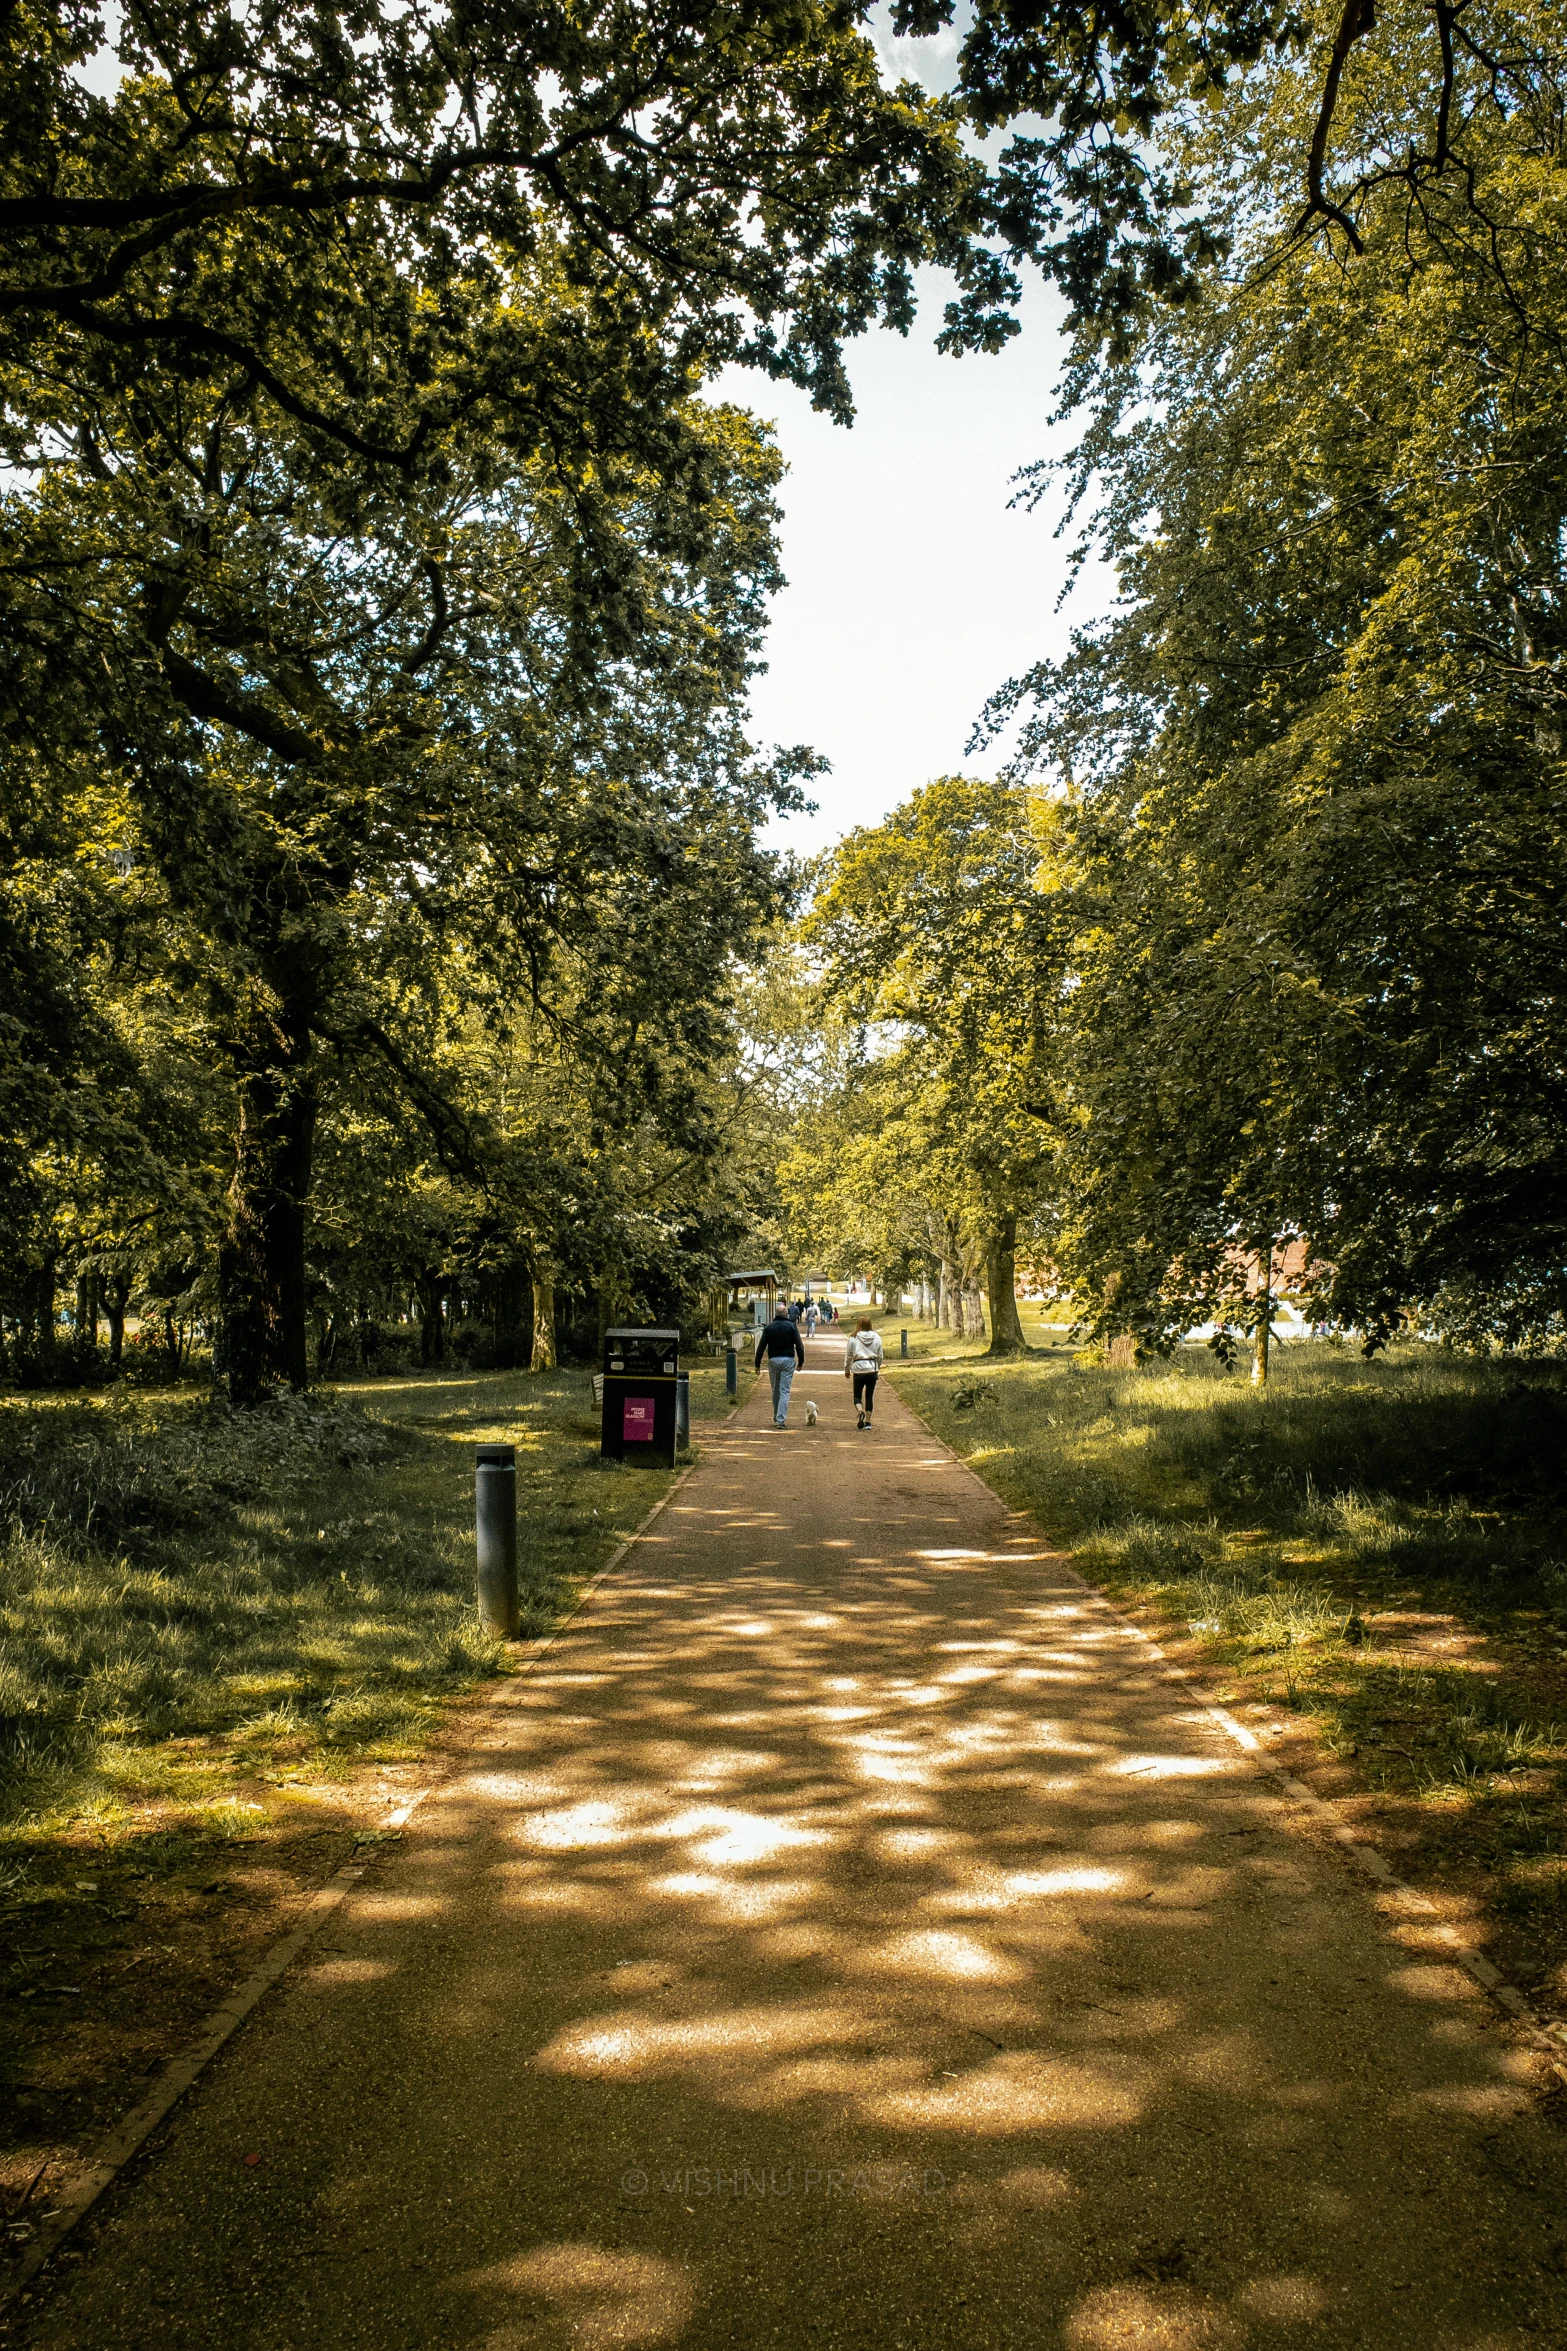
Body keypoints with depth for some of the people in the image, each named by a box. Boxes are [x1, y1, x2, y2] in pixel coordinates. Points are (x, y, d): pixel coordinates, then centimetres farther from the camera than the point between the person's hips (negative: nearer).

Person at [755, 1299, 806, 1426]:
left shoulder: (769, 1327, 3)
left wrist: (757, 1364, 5)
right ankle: (781, 1419, -11)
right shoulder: (792, 1326, -2)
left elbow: (761, 1346, 1)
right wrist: (801, 1361, 4)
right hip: (788, 1360, -2)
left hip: (773, 1360, 2)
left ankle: (776, 1417, 28)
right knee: (785, 1391, -3)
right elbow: (799, 1345, -4)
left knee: (775, 1390, 16)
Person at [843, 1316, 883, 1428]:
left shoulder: (854, 1338, -3)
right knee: (869, 1396, 9)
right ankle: (867, 1421, 9)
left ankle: (860, 1411, -21)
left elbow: (848, 1355, 3)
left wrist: (847, 1369, 16)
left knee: (857, 1395, 9)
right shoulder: (876, 1337, 2)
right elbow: (880, 1355, 7)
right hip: (872, 1369, 2)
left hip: (858, 1369, -2)